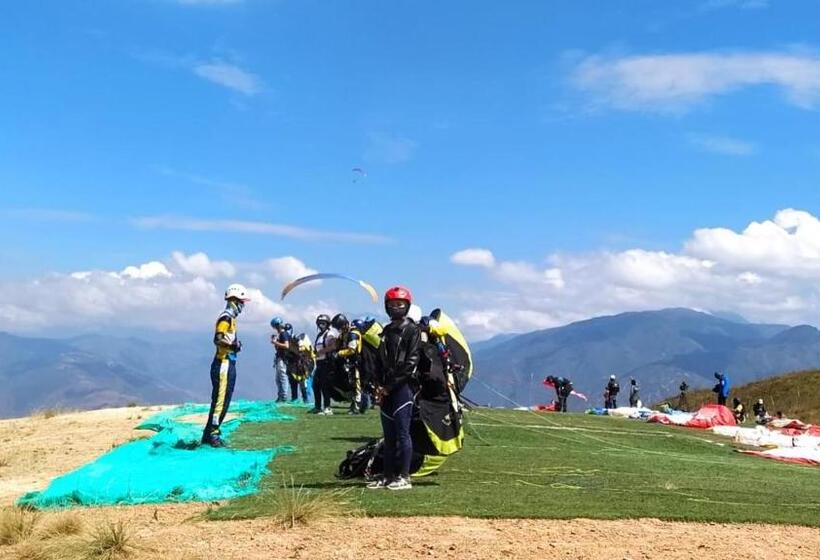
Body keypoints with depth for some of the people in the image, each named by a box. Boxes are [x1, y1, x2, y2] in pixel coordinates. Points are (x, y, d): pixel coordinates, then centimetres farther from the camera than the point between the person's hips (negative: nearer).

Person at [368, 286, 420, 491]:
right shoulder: (387, 331, 19)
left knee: (402, 433, -8)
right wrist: (379, 385, 3)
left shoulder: (412, 330, -4)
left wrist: (390, 386, -12)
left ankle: (404, 477, -4)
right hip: (386, 389, 7)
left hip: (403, 387, -7)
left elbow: (410, 363, -12)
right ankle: (388, 476, 14)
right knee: (389, 434, 9)